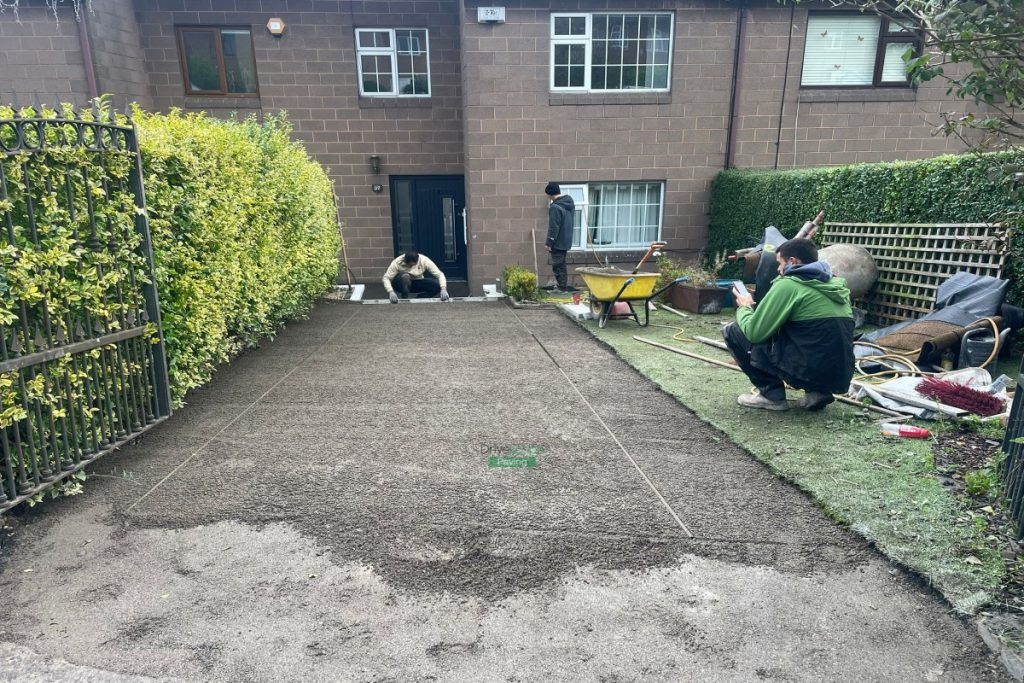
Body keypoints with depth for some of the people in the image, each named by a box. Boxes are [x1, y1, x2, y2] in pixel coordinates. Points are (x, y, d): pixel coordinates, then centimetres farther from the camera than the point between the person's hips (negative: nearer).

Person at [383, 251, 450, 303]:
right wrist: (391, 292, -45)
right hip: (401, 284, -2)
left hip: (417, 283, 2)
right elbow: (386, 278, -27)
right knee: (404, 276, -38)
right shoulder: (397, 262, -27)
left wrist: (443, 289, -40)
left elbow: (439, 274, -25)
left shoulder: (424, 260, -24)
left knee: (438, 285, -24)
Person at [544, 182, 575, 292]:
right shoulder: (570, 202, 6)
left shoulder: (555, 207, -22)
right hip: (566, 240, 9)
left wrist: (549, 243, -15)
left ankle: (562, 287, 5)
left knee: (557, 265, 0)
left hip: (558, 242, -9)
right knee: (561, 264, 18)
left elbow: (553, 227, -22)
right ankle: (563, 285, 26)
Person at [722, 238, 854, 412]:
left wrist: (744, 307, 14)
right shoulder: (835, 284, 14)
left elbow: (753, 332, -8)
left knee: (733, 331, 4)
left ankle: (773, 395, 5)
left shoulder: (788, 284, -8)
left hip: (810, 370, -7)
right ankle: (817, 391, 14)